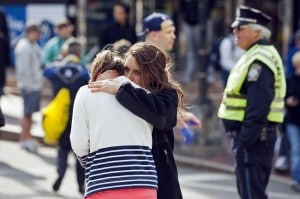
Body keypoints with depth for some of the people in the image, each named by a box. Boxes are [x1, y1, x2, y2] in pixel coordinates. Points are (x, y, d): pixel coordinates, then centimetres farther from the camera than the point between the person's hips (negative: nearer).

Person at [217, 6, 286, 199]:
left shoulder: (259, 61, -17)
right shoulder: (258, 55, 17)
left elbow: (258, 108, -25)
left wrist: (244, 140, -25)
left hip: (253, 137, -11)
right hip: (259, 136, 11)